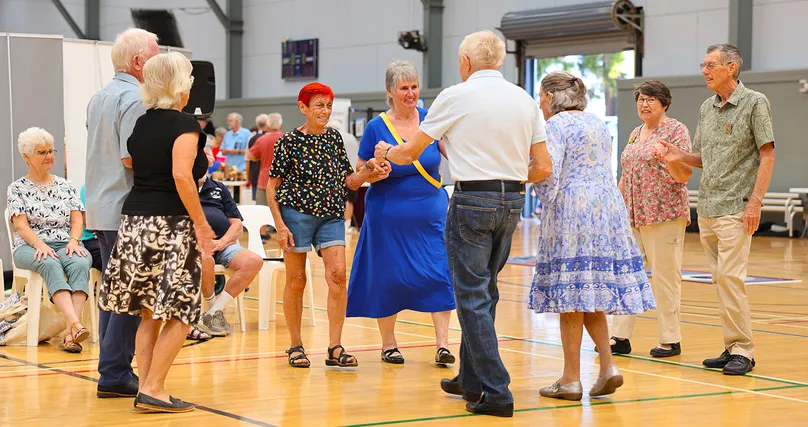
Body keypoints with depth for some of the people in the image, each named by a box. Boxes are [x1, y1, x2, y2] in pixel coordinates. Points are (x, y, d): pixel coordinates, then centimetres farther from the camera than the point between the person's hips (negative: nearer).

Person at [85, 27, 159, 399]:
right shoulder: (134, 99, -14)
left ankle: (113, 371, 17)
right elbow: (131, 157, -22)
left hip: (100, 209, 10)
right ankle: (115, 374, -3)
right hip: (126, 210, -10)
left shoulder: (99, 97, 16)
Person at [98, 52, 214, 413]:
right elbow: (182, 175, -21)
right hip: (171, 224, -7)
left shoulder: (140, 124, 13)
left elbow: (130, 169, 12)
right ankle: (153, 389, -5)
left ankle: (145, 387, 13)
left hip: (134, 220, 8)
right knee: (180, 313, -1)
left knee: (149, 312, 13)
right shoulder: (184, 125, -9)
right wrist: (201, 223, -16)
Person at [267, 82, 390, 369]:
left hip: (331, 216, 4)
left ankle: (335, 348, -7)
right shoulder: (289, 141, -2)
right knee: (296, 280, 2)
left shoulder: (333, 138, 11)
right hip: (297, 213, -3)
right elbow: (272, 187, -2)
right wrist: (280, 225, -10)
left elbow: (349, 181, 13)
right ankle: (295, 346, 16)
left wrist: (369, 172, -7)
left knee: (337, 273, -11)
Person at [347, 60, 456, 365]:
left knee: (439, 274, -6)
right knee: (388, 276, 5)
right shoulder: (376, 127, -4)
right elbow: (359, 174, 0)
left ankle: (442, 344, -2)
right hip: (388, 215, -2)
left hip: (430, 212, 2)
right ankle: (388, 344, 20)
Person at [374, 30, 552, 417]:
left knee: (473, 297, -2)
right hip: (512, 201, 6)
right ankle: (471, 379, 28)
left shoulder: (456, 96, -5)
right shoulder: (525, 100, 8)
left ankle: (494, 392, -6)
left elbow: (410, 153, 5)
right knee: (485, 292, 18)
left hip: (472, 200, -6)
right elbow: (542, 167, 6)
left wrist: (386, 153, 27)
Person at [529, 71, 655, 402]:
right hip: (608, 208, 8)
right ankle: (608, 366, 1)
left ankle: (571, 380, 0)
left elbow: (548, 174, -14)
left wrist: (547, 206, 1)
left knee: (571, 295, -4)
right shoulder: (598, 124, 19)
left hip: (572, 212, -8)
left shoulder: (556, 124, -6)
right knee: (591, 293, 13)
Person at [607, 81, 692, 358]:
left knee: (664, 276, -3)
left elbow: (685, 176, -10)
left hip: (664, 215, -7)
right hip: (632, 216, 7)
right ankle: (620, 337, 8)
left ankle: (670, 340, 4)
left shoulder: (676, 130, -3)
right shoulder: (635, 134, 18)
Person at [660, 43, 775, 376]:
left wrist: (755, 201, -15)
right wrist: (680, 156, 0)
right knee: (721, 280, 8)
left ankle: (743, 351, -6)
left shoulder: (754, 102, -5)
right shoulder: (706, 108, 15)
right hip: (707, 208, 7)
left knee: (730, 276, -12)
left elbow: (767, 154, -7)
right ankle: (732, 348, 14)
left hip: (735, 208, -7)